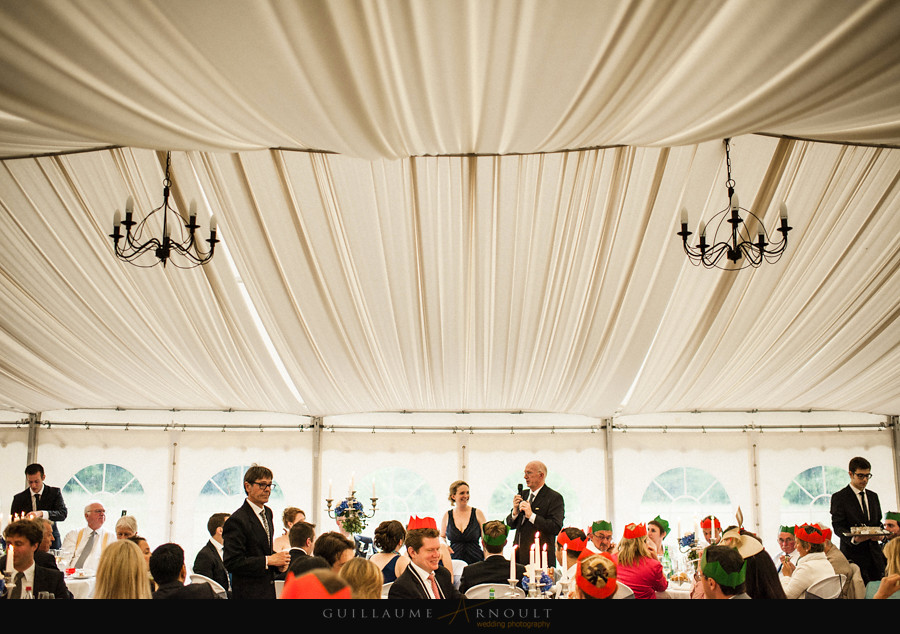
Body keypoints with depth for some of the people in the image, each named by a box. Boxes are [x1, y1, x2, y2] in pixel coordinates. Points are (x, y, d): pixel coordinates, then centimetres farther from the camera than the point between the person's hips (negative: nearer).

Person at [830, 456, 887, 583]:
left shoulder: (873, 496, 17)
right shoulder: (839, 497, -3)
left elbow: (878, 522, 21)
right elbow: (838, 527, -9)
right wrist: (853, 538, -28)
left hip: (874, 555, 6)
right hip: (853, 555, -6)